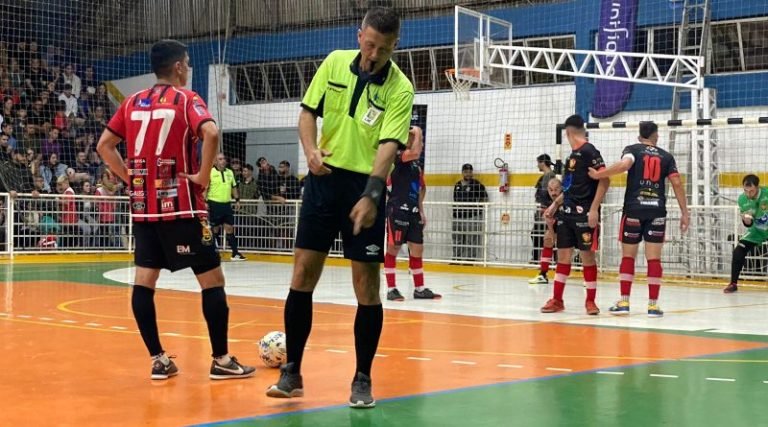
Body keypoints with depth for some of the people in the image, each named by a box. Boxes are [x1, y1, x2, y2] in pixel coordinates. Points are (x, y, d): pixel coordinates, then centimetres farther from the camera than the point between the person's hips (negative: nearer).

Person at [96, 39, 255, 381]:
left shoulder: (133, 102, 11)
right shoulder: (186, 99, -6)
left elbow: (104, 145, 11)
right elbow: (211, 133, -24)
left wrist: (130, 178, 12)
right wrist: (203, 176, -14)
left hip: (143, 206, 6)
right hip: (180, 206, -6)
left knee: (143, 281, 6)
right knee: (212, 279, 2)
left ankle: (158, 360, 8)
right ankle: (221, 360, 4)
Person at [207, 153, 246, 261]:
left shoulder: (230, 172, 12)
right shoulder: (210, 172, -5)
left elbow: (234, 187, 19)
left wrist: (237, 200, 13)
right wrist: (205, 202, -14)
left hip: (227, 204, 4)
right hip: (214, 204, -4)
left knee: (230, 228, 2)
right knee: (215, 228, 3)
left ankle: (235, 253, 4)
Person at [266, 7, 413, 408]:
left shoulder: (400, 88, -10)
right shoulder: (335, 63, 2)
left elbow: (389, 145, -19)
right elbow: (308, 112, 10)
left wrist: (370, 196, -31)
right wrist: (311, 150, -9)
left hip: (366, 187, -3)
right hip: (324, 178, 3)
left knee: (366, 284, -1)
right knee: (303, 273, 1)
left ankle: (362, 379, 12)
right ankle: (292, 371, 12)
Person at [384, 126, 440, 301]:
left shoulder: (417, 166, 16)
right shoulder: (399, 158, -8)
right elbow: (414, 152, -29)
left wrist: (421, 210, 19)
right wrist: (417, 133, -14)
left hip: (413, 211, 8)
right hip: (397, 209, -8)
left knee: (417, 248, 8)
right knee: (393, 247, -2)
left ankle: (419, 288, 16)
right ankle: (391, 288, 2)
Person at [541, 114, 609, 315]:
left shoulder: (589, 151, -10)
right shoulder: (573, 154, 16)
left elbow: (604, 180, -16)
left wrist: (594, 209, -20)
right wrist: (556, 204, 23)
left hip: (584, 214, -8)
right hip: (567, 212, 8)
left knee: (587, 255, -1)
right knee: (563, 255, 8)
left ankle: (590, 301, 8)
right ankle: (557, 300, 13)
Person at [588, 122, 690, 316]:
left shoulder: (632, 150, 7)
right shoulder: (666, 156, 13)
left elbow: (624, 164, -16)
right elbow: (677, 183, 6)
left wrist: (597, 175, -8)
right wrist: (685, 212, 9)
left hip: (634, 209, -1)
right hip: (657, 211, 1)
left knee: (628, 256, 7)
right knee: (654, 258, 2)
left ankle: (624, 302, 5)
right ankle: (653, 304, 0)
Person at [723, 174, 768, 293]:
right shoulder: (742, 199, -16)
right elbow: (748, 224, -10)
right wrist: (746, 219, -32)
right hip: (756, 231, 3)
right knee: (738, 252, -10)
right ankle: (733, 284, 5)